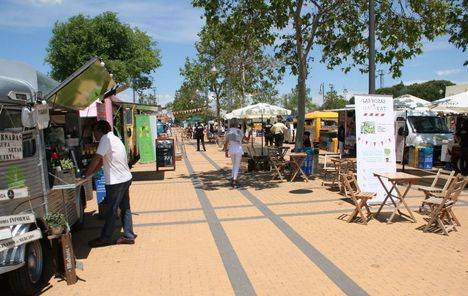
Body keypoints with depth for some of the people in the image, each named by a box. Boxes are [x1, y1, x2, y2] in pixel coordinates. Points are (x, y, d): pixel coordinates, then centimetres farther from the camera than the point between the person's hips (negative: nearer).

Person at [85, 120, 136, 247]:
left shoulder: (106, 139, -14)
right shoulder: (114, 139, 16)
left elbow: (97, 159, -16)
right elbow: (102, 160, 17)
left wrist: (87, 175, -6)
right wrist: (92, 172, 12)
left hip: (116, 181, -9)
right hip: (125, 178, 9)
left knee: (111, 210, 3)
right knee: (125, 208, 13)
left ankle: (105, 238, 16)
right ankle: (129, 236, 20)